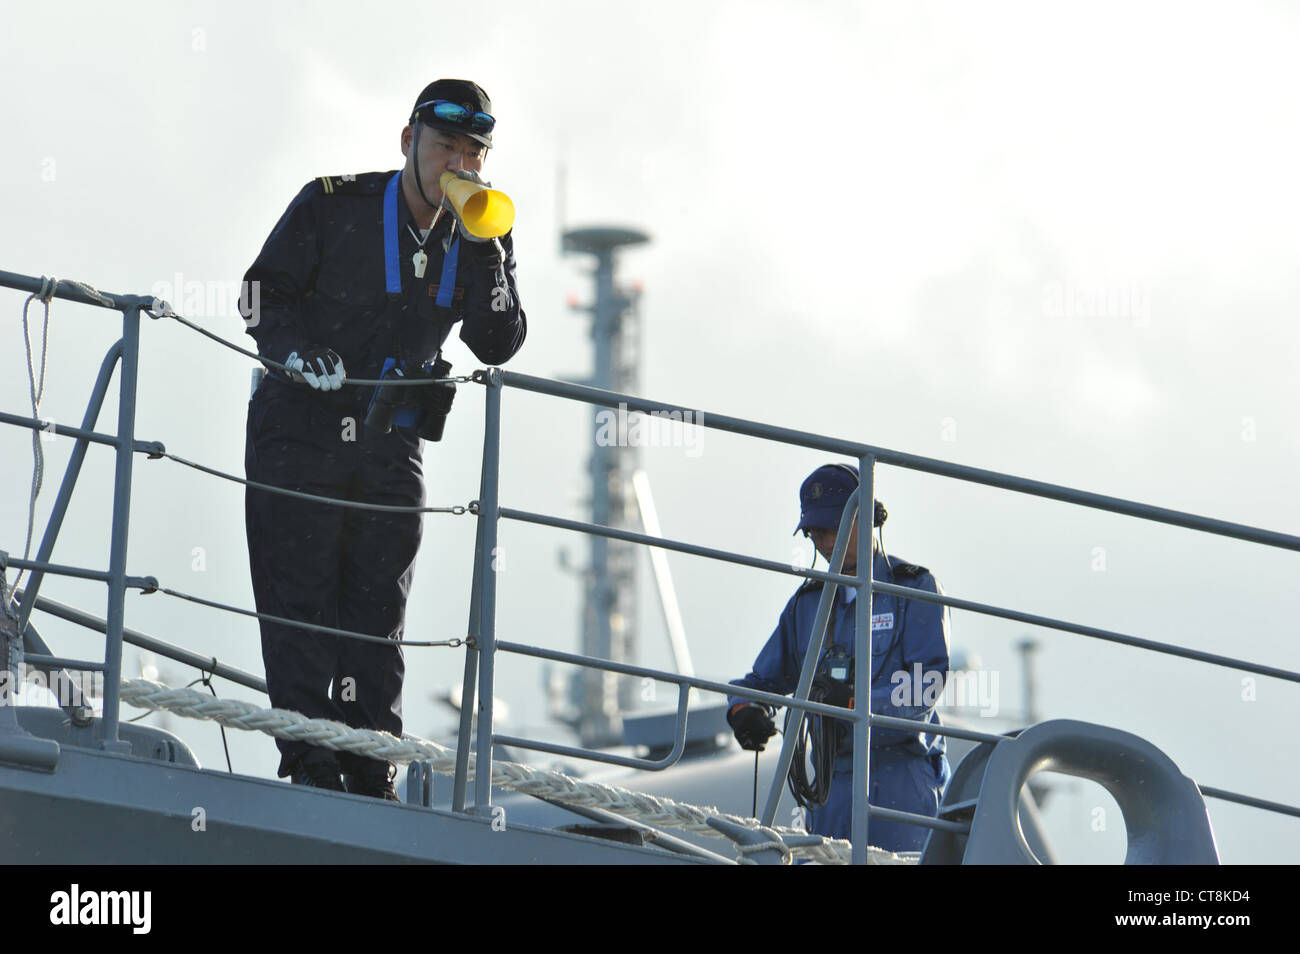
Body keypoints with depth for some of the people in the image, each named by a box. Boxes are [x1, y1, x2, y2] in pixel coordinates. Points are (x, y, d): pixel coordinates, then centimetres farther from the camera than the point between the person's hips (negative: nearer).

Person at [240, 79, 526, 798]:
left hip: (392, 446, 3)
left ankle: (371, 777, 3)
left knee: (377, 611, 2)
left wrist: (482, 254, -17)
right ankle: (310, 764, -6)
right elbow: (263, 294, -2)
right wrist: (298, 350, -21)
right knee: (300, 602, -7)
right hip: (300, 433, -3)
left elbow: (500, 346, -5)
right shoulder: (333, 206, -7)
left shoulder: (483, 239, 4)